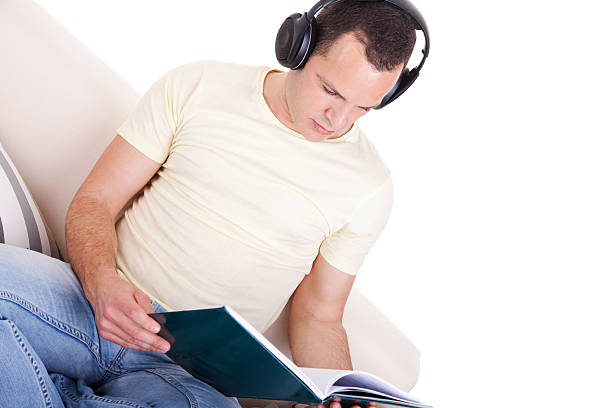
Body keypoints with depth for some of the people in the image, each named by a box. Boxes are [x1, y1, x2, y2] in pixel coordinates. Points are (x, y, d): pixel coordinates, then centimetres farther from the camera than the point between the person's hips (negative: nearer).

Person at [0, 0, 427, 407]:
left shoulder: (370, 186, 1)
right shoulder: (195, 87, 1)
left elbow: (318, 317, 9)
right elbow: (95, 201, 2)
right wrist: (102, 283, -19)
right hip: (100, 301, 1)